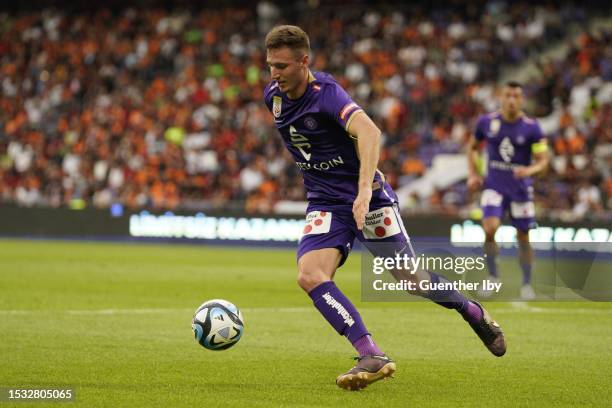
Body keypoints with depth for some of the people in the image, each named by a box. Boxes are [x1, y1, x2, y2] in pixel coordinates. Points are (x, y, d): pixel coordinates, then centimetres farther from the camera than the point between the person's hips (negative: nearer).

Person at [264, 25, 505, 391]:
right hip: (325, 205, 6)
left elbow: (368, 131, -39)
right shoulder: (273, 96, 0)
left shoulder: (325, 93, -22)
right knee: (309, 276, -20)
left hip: (368, 198, -6)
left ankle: (474, 312, 33)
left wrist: (364, 190, -51)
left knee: (409, 278, 4)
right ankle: (372, 357, -24)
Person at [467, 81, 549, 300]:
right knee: (490, 229, -20)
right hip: (494, 186, 0)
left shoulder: (531, 127, -8)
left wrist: (529, 170, -27)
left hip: (520, 188, 0)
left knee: (523, 237, 6)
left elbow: (543, 160, -6)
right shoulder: (486, 122, -2)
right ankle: (492, 276, -1)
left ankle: (527, 284, 24)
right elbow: (473, 148, 15)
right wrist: (473, 174, 4)